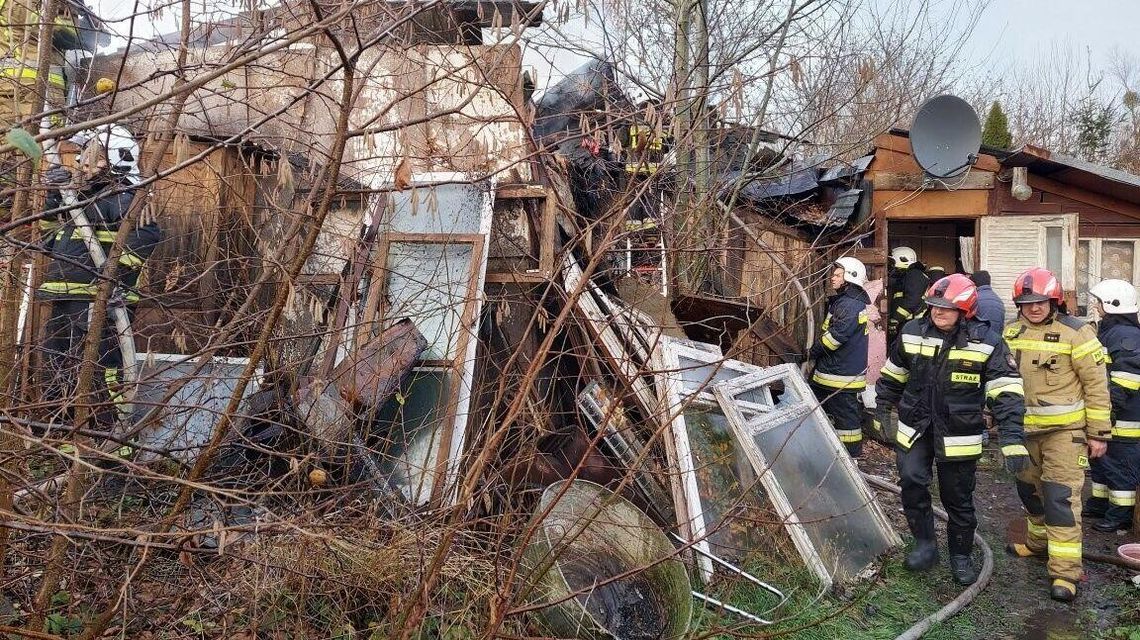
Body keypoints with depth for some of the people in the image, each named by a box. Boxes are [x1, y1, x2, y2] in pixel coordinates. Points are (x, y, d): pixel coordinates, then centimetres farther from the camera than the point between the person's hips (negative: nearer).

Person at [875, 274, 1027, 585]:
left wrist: (1012, 438, -23)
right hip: (914, 428, 2)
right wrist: (881, 410, 16)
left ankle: (961, 556, 30)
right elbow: (892, 376, 13)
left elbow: (1006, 393, -15)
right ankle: (925, 544, 9)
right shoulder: (912, 333, -1)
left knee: (958, 499, 9)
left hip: (958, 436, -2)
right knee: (912, 481, -12)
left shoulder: (986, 341, -12)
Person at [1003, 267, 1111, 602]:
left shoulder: (1075, 333, -12)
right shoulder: (1011, 333, 4)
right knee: (1030, 489, 18)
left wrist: (1099, 433, -8)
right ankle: (1040, 540, 41)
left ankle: (1065, 571, -3)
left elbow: (1096, 385, -9)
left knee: (1061, 496, -8)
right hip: (1024, 428, 6)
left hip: (1064, 429, -6)